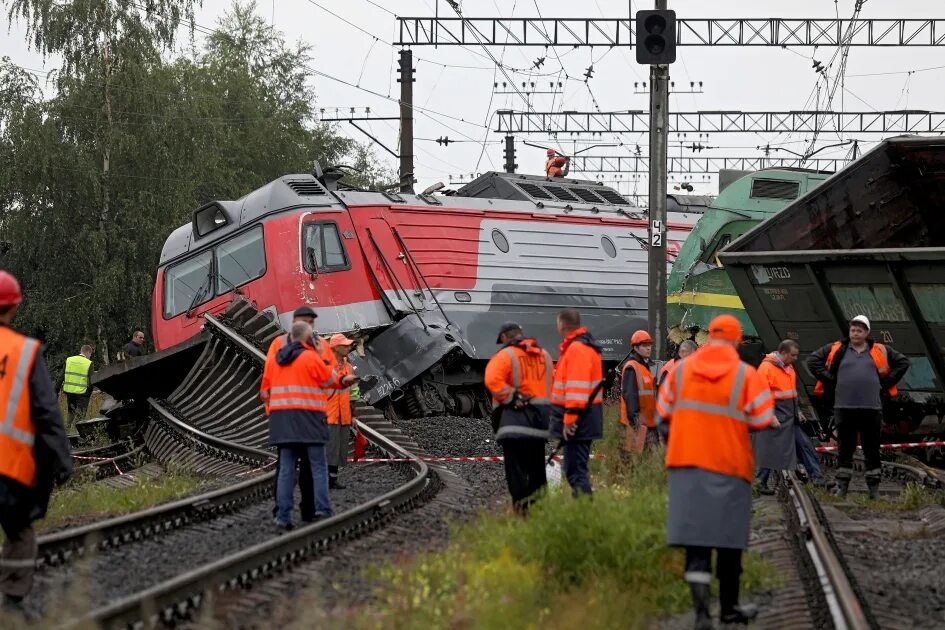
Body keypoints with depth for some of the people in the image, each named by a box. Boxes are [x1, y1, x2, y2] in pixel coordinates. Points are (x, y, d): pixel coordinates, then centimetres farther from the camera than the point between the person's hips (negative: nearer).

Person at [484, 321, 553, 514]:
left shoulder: (505, 356, -7)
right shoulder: (544, 356, 14)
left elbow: (492, 381, -20)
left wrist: (512, 398, -13)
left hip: (515, 418, -6)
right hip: (541, 420, 6)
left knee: (516, 469, -5)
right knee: (536, 469, 15)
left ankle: (521, 507, -12)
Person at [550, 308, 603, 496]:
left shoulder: (577, 349, -15)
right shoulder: (586, 347, 19)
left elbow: (577, 387, -22)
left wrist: (570, 419, -23)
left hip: (577, 421, -11)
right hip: (584, 419, 11)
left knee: (575, 469, -11)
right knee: (577, 468, 16)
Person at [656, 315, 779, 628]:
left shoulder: (681, 370, 3)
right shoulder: (746, 375, -6)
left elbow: (664, 415, 9)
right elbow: (762, 422, -7)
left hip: (686, 464, 2)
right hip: (730, 467, -2)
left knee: (695, 538, 1)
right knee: (729, 539, 11)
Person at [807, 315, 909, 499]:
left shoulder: (879, 351, 9)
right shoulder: (836, 350, 6)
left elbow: (903, 362, 17)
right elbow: (813, 360, 7)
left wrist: (885, 384, 8)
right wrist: (829, 381, 0)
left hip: (871, 408, 0)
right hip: (844, 408, 0)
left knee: (872, 449, 4)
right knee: (845, 448, 4)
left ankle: (874, 488, 11)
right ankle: (842, 486, 9)